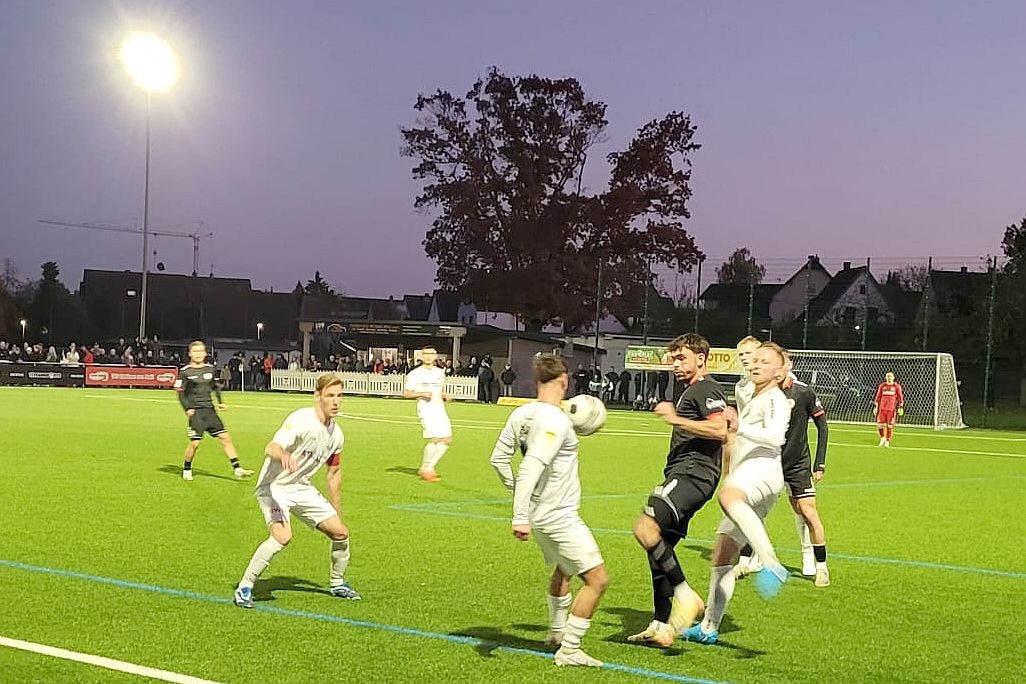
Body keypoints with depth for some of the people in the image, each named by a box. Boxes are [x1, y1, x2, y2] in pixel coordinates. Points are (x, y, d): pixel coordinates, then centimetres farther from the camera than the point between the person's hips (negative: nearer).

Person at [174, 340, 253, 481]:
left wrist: (220, 402, 10)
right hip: (195, 412, -5)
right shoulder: (185, 371, -4)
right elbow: (180, 393, -3)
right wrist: (187, 409, -14)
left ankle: (237, 469, 0)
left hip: (209, 410, 5)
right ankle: (186, 470, 15)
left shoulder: (209, 368, 10)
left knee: (225, 437, -1)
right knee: (195, 442, -9)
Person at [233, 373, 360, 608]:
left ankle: (338, 584, 29)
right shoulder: (301, 420, -23)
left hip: (302, 487, 7)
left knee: (340, 532, 3)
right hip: (274, 486, -7)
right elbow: (271, 448, -39)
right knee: (283, 536, -29)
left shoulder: (336, 434, 2)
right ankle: (244, 588, -14)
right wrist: (284, 455, -63)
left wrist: (338, 514, 20)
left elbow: (334, 474, 16)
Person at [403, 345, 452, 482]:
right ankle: (425, 470, -3)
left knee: (447, 439, 1)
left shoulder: (440, 373, 14)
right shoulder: (415, 374, -3)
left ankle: (428, 468, 12)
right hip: (425, 409, -7)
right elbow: (406, 394, -2)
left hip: (440, 409, 7)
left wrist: (445, 395, 6)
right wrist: (422, 394, -16)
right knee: (434, 438, -18)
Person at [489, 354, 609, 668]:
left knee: (562, 569, 32)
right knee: (597, 580, -6)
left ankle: (556, 632, 46)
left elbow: (498, 457, 7)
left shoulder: (521, 414, 1)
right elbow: (531, 467, -31)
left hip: (539, 512, 10)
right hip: (559, 516, -10)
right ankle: (569, 650, -3)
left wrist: (516, 491, 22)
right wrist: (520, 517, -33)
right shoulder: (556, 421, -23)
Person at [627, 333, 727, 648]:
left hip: (692, 475, -11)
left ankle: (684, 595, -23)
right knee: (660, 548, 10)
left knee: (645, 529, -27)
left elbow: (720, 430, -22)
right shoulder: (691, 392, 26)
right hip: (682, 474, 11)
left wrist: (676, 419, -21)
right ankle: (661, 626, 14)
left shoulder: (707, 389, -7)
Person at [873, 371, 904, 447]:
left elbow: (900, 398, 4)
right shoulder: (882, 386, 7)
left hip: (891, 409, -2)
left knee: (890, 426, -1)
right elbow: (878, 397, 11)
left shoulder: (897, 386, 1)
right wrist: (875, 406, 8)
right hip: (882, 408, 2)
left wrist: (901, 407, -2)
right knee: (880, 425, -3)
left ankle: (887, 441, 13)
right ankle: (882, 438, 22)